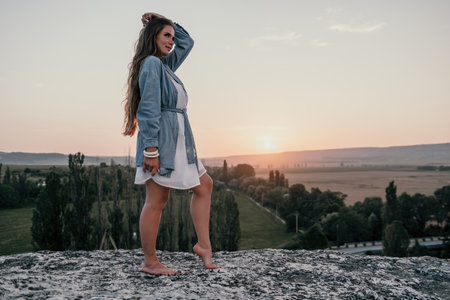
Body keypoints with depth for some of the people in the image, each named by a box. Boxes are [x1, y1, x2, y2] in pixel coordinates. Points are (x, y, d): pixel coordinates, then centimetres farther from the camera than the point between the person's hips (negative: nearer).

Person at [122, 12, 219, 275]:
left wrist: (166, 23, 19)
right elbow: (149, 109, -18)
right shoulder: (151, 63, -9)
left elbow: (187, 42, 33)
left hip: (177, 142, 11)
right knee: (157, 201, -4)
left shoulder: (165, 64, 18)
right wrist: (151, 148, -23)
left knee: (204, 185, 12)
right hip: (160, 141, -11)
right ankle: (150, 262, 8)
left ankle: (204, 245, 15)